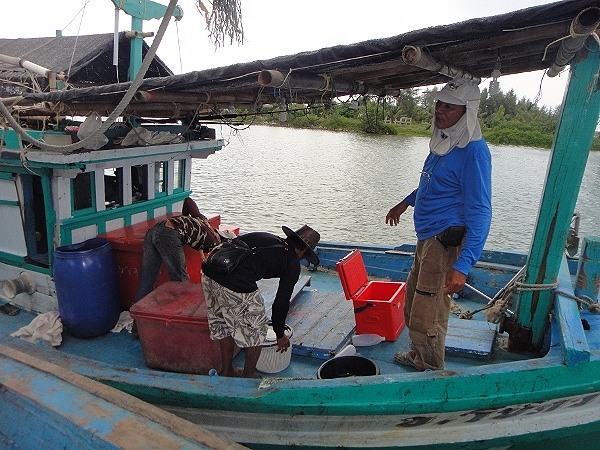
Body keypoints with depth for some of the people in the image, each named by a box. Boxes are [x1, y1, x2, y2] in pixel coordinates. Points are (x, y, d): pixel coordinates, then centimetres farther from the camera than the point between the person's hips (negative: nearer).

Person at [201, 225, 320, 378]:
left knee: (224, 327, 28)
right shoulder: (292, 263, 9)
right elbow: (281, 302, 14)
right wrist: (280, 335, 31)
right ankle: (248, 378, 33)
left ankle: (227, 372, 44)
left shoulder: (265, 238, 26)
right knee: (256, 331, 18)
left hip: (208, 272, 8)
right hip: (236, 286, -8)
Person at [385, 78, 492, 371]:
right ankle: (418, 358, 43)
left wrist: (463, 265, -27)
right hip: (427, 239, 10)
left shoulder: (473, 150, -18)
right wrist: (407, 202, 39)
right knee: (412, 306, 22)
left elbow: (480, 212, -21)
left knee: (426, 321, -1)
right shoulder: (443, 140, 11)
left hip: (446, 243, -10)